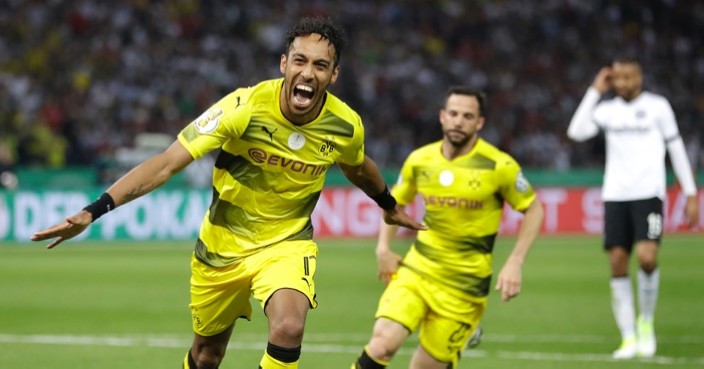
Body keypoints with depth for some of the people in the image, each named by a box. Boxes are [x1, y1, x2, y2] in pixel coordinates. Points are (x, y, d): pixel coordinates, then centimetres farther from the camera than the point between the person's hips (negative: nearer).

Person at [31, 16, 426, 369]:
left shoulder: (346, 126, -15)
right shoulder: (244, 107, -25)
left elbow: (358, 168, 12)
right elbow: (167, 164, -28)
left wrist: (390, 206, 31)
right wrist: (93, 211, -36)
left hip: (287, 243, 0)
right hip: (223, 244, 0)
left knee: (288, 329, -29)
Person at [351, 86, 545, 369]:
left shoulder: (498, 166, -10)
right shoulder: (419, 160, 1)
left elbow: (533, 209, 1)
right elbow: (396, 201, 20)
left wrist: (515, 263, -9)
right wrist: (383, 248, 6)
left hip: (464, 284, -2)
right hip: (416, 271, 2)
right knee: (382, 343, -20)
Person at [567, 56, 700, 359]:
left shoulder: (657, 106, 4)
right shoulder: (607, 110, 10)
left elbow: (676, 148, 8)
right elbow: (576, 132, -6)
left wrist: (690, 193, 5)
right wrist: (595, 91, -4)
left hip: (649, 194, -3)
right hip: (615, 196, 3)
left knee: (647, 257, -20)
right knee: (618, 264, -2)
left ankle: (646, 321, 4)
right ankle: (629, 337, 6)